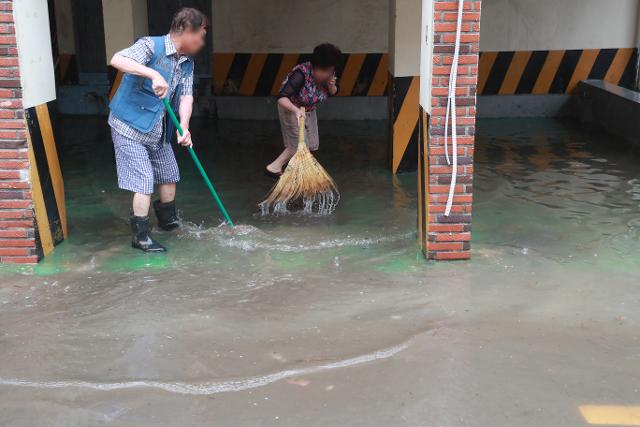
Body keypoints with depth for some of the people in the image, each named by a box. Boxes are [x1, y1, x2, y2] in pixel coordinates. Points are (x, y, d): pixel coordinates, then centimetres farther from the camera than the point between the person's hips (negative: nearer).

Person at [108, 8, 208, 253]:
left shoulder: (187, 63, 4)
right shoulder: (151, 46, -19)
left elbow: (186, 96, -6)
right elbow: (117, 60, -34)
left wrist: (184, 126, -24)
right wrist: (153, 74, -45)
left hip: (158, 131, 8)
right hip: (129, 128, -8)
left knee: (169, 175, 19)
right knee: (144, 182, -8)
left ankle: (168, 221, 41)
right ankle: (140, 236, 5)